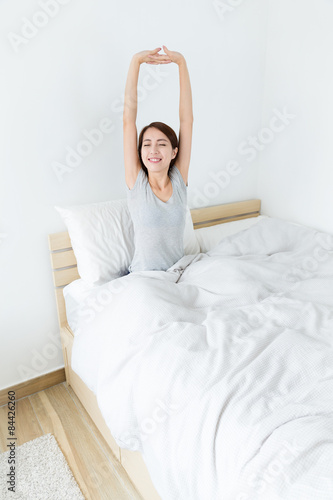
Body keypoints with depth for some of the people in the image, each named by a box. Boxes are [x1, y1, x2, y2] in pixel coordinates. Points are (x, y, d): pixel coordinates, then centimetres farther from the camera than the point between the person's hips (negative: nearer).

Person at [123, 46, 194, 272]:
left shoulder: (179, 179, -2)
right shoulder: (136, 181, -7)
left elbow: (187, 120, -4)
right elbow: (128, 119, -11)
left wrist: (182, 62, -6)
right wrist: (136, 62, -14)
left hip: (177, 273, 2)